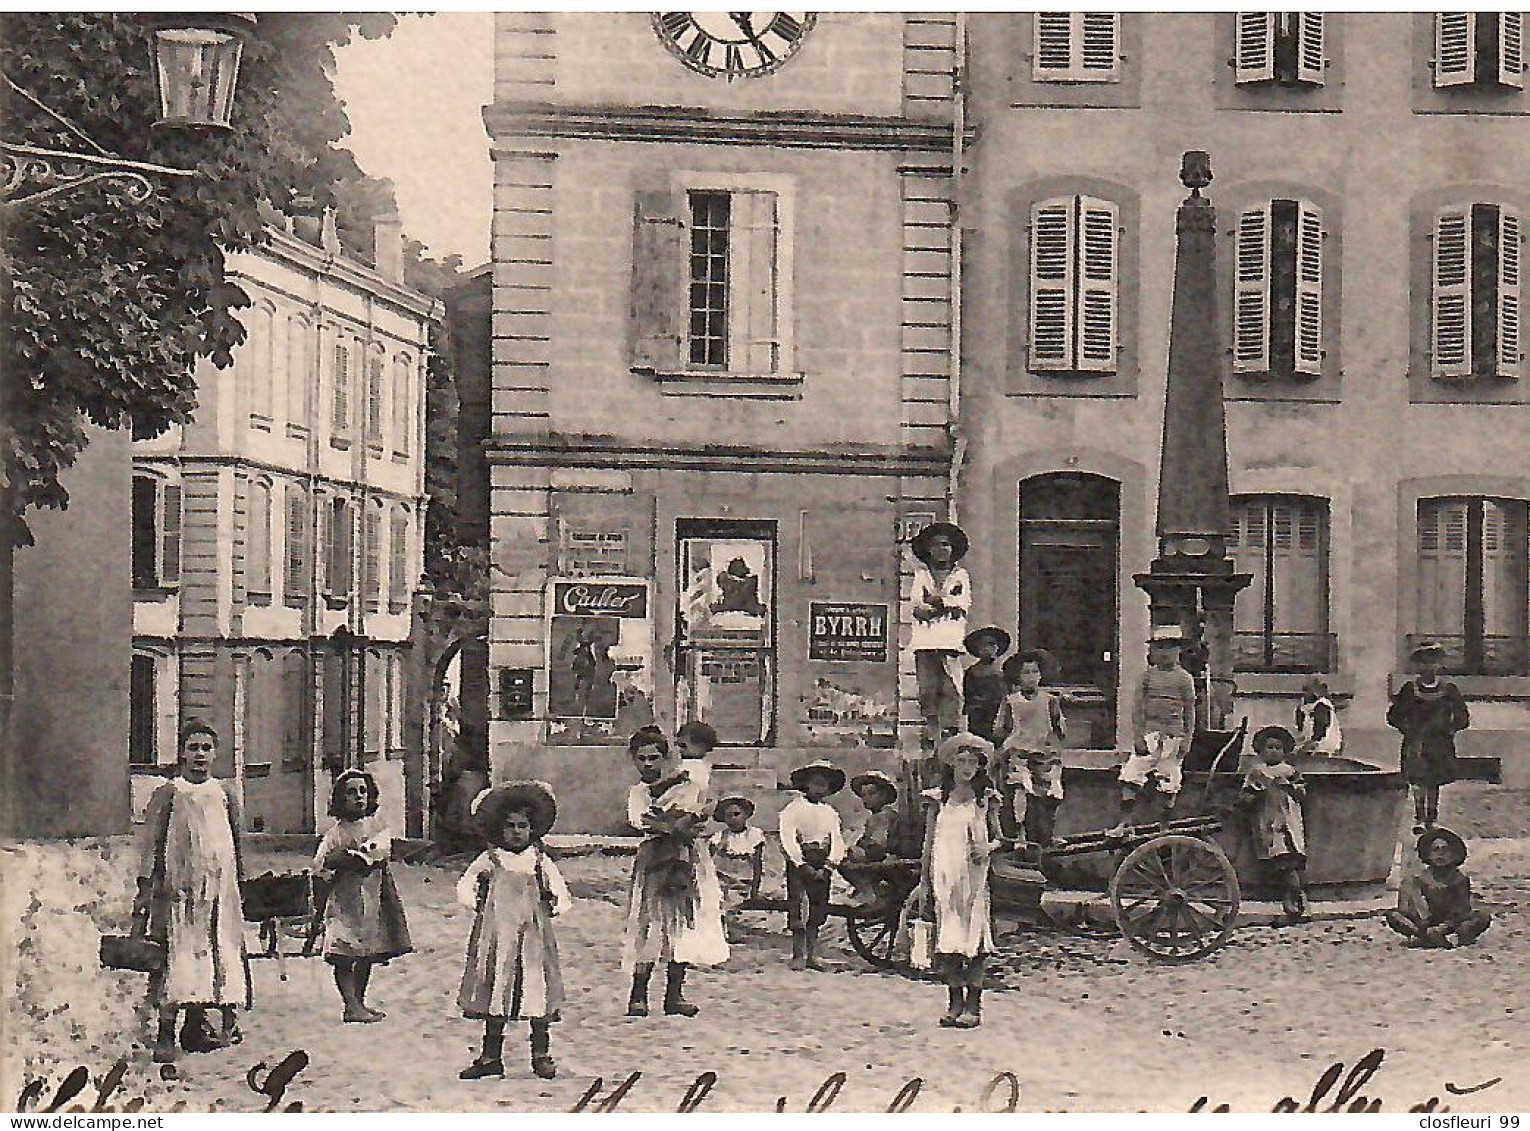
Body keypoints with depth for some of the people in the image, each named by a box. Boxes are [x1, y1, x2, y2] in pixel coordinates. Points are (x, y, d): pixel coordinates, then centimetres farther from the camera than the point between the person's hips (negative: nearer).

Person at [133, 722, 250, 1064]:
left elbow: (236, 847, 19)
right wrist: (145, 888, -10)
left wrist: (238, 887, 15)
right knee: (175, 956, -9)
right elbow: (149, 842, -2)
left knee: (218, 955, 1)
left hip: (218, 890, 4)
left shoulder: (224, 796, 14)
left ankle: (197, 1026, 9)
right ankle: (165, 1035, -9)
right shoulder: (167, 795, 2)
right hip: (176, 889, -4)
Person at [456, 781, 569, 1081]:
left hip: (533, 932, 0)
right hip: (496, 932, 0)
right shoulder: (489, 860, 6)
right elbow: (464, 887, 6)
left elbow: (560, 892, 10)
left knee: (537, 987, -2)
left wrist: (555, 907, -7)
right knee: (496, 991, 3)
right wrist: (477, 905, -7)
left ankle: (541, 1055, 8)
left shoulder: (540, 861, 8)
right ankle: (491, 1055, 11)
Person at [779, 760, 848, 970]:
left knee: (818, 909, 3)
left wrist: (828, 866, -8)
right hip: (798, 861, -4)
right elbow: (788, 839, -9)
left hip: (822, 864, 4)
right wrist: (803, 865, -16)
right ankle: (798, 955, -7)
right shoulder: (793, 808, -2)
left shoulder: (830, 812, 12)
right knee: (798, 907, -9)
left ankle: (812, 955, 8)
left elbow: (837, 841, 7)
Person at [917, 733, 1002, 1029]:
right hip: (945, 877, 1)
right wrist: (924, 885, 9)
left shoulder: (985, 799, 6)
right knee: (948, 938, 0)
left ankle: (973, 1004, 0)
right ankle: (955, 1002, 8)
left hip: (975, 874, -1)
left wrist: (988, 848, -12)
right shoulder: (938, 799, 8)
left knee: (975, 934, -6)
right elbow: (928, 843, 11)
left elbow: (998, 838, 12)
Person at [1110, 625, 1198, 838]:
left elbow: (1189, 711, 6)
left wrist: (1186, 740, 1)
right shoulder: (1148, 675, 6)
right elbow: (1137, 707, 4)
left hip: (1173, 735, -1)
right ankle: (1123, 824, -3)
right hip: (1148, 733, 1)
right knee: (1130, 779, -7)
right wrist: (1138, 735, -5)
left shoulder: (1184, 678, 3)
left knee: (1169, 783, 4)